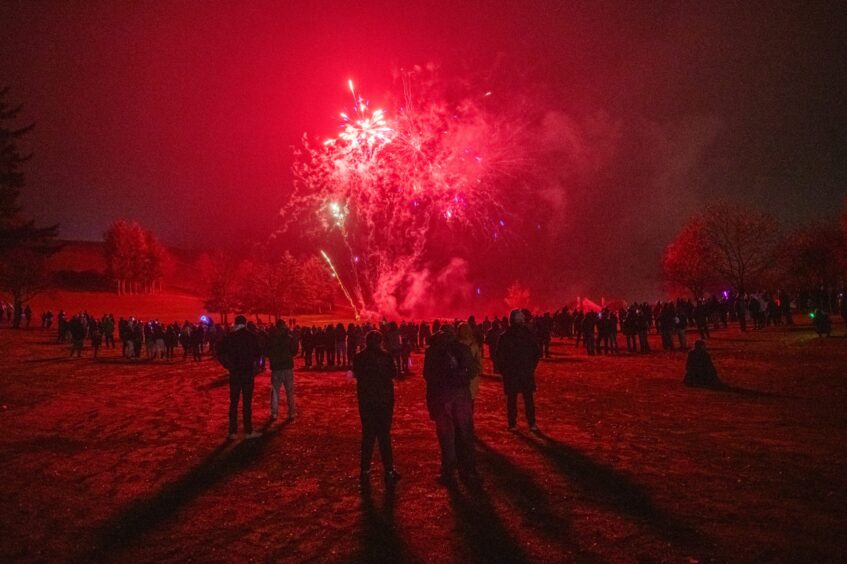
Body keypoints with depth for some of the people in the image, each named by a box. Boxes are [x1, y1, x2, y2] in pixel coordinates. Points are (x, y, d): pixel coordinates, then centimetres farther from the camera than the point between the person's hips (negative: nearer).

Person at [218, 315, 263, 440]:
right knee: (247, 402, 2)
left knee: (234, 402, 8)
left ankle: (233, 432, 10)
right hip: (248, 373, -1)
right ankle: (248, 431, 4)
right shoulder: (251, 337, -3)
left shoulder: (229, 337, 0)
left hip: (234, 373, 2)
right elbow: (258, 354, -2)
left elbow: (221, 356, -1)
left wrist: (230, 366, 8)